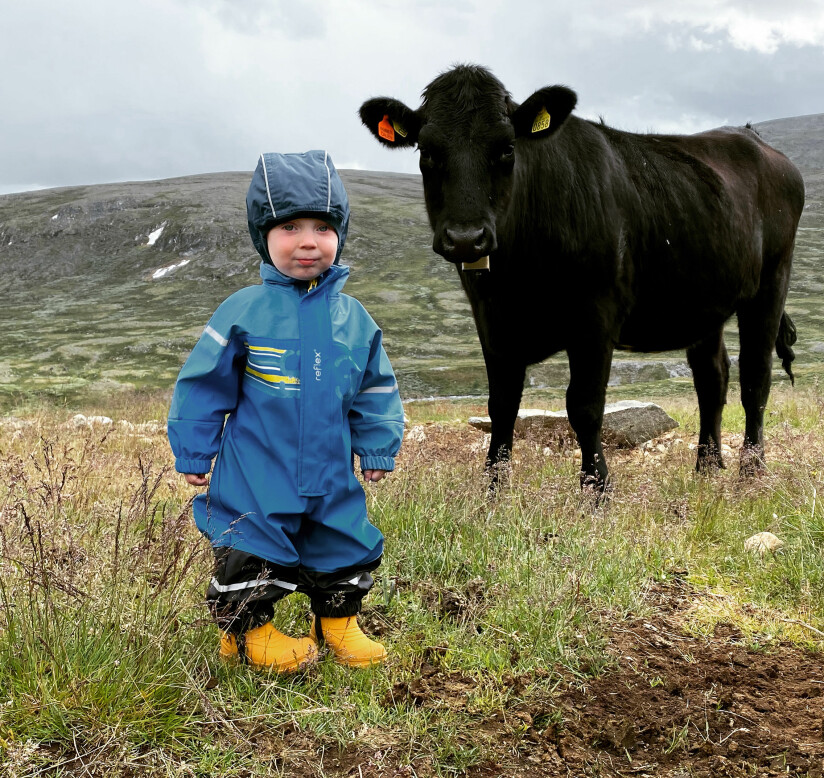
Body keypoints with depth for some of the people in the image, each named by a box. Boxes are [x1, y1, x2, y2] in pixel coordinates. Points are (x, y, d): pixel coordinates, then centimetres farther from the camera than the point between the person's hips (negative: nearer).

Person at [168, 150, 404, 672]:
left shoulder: (353, 318, 1)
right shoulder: (244, 312, -10)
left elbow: (376, 390, 12)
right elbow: (204, 386, -4)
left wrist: (379, 449, 13)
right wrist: (193, 454, -1)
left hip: (332, 477, 4)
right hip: (255, 477, -4)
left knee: (350, 548, 13)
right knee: (253, 554, 3)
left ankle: (339, 621, 35)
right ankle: (247, 628, 27)